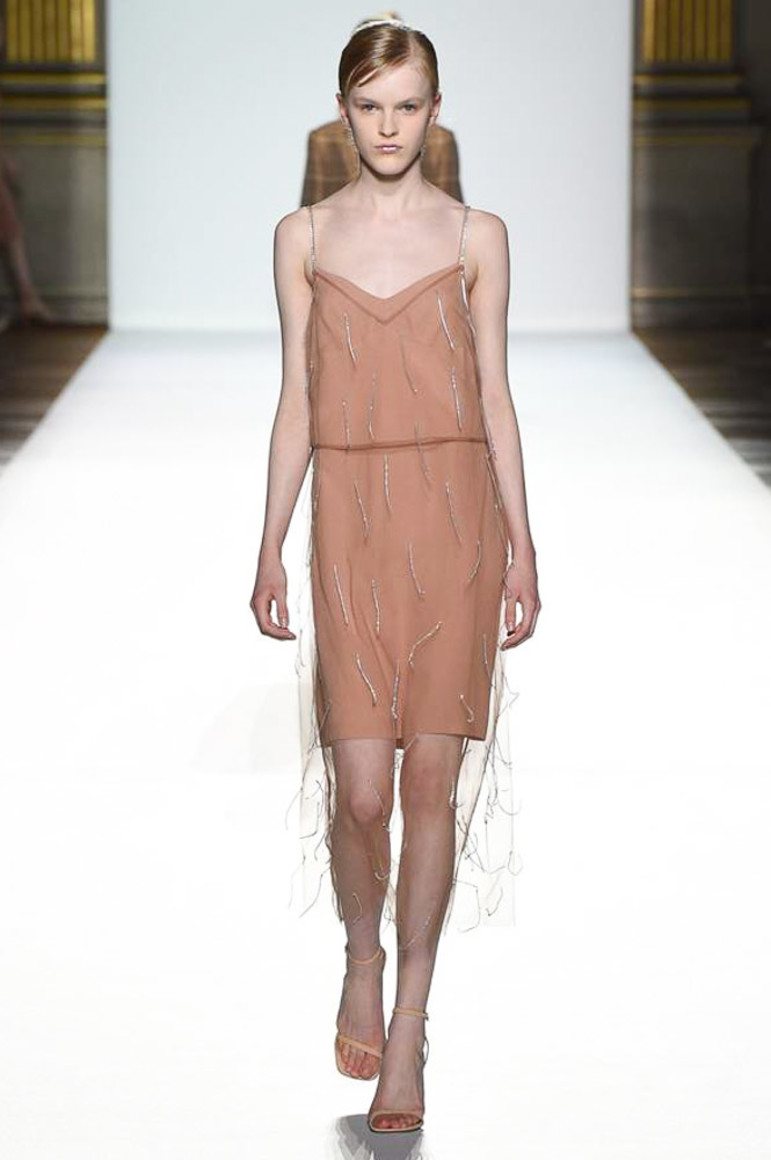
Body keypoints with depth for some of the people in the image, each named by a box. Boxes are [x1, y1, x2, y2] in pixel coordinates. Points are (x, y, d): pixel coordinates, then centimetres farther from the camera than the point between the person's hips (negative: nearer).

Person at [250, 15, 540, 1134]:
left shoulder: (477, 235, 5)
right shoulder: (303, 236, 8)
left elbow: (494, 400, 6)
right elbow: (296, 404, 9)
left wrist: (522, 550, 3)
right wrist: (270, 551, 6)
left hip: (455, 515, 0)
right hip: (350, 519, 0)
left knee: (432, 781, 0)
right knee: (362, 788, -6)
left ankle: (408, 1028, 11)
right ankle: (362, 959, 25)